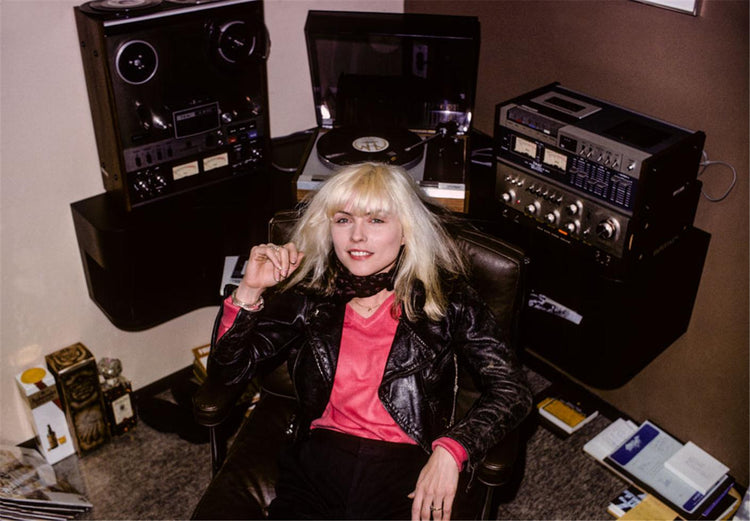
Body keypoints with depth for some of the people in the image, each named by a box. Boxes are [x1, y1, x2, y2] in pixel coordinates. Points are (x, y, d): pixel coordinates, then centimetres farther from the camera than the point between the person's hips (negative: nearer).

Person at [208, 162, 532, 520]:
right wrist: (250, 290, -6)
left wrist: (451, 450, -15)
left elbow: (512, 390, 0)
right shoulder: (308, 296, 9)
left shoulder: (445, 299, 3)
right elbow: (228, 369, 9)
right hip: (316, 465, 2)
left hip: (409, 477, -1)